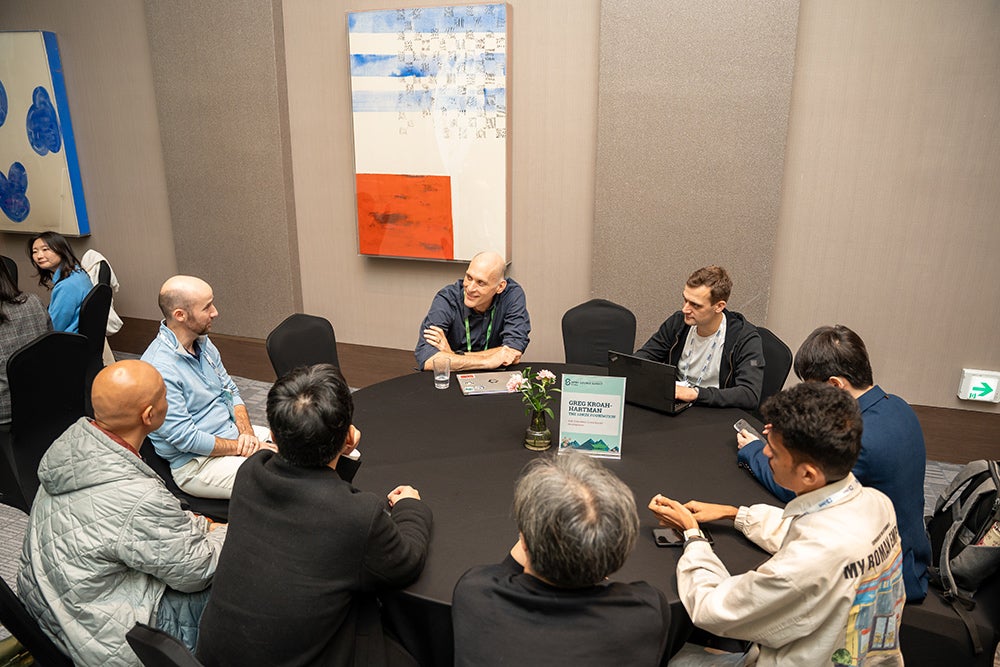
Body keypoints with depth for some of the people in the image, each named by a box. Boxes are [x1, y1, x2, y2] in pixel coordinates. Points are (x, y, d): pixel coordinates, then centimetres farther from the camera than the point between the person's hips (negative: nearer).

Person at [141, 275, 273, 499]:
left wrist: (247, 433, -5)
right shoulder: (159, 369, -22)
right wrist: (242, 447, -15)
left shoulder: (202, 342, 5)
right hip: (196, 462, -9)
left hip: (233, 433, 9)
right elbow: (186, 438, -21)